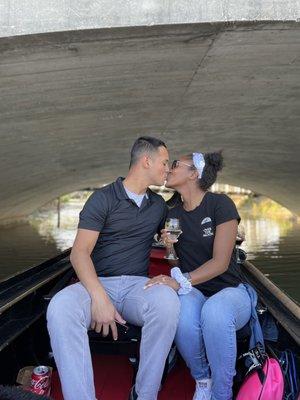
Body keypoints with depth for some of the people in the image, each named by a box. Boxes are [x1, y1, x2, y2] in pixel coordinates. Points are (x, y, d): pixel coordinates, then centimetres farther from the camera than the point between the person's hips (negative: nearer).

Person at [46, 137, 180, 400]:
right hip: (98, 283, -2)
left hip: (138, 284, 3)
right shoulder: (103, 198, 1)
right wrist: (99, 297, -24)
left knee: (167, 300, -33)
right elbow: (79, 253, -9)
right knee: (60, 307, -36)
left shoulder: (158, 205, 17)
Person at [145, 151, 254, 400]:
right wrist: (168, 246, -11)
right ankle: (202, 379, -5)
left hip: (229, 291, -3)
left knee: (215, 311, -39)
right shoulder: (173, 215, 6)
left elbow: (220, 262, -17)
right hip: (194, 293, 3)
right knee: (182, 311, -34)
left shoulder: (220, 204, -9)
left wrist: (181, 282, -30)